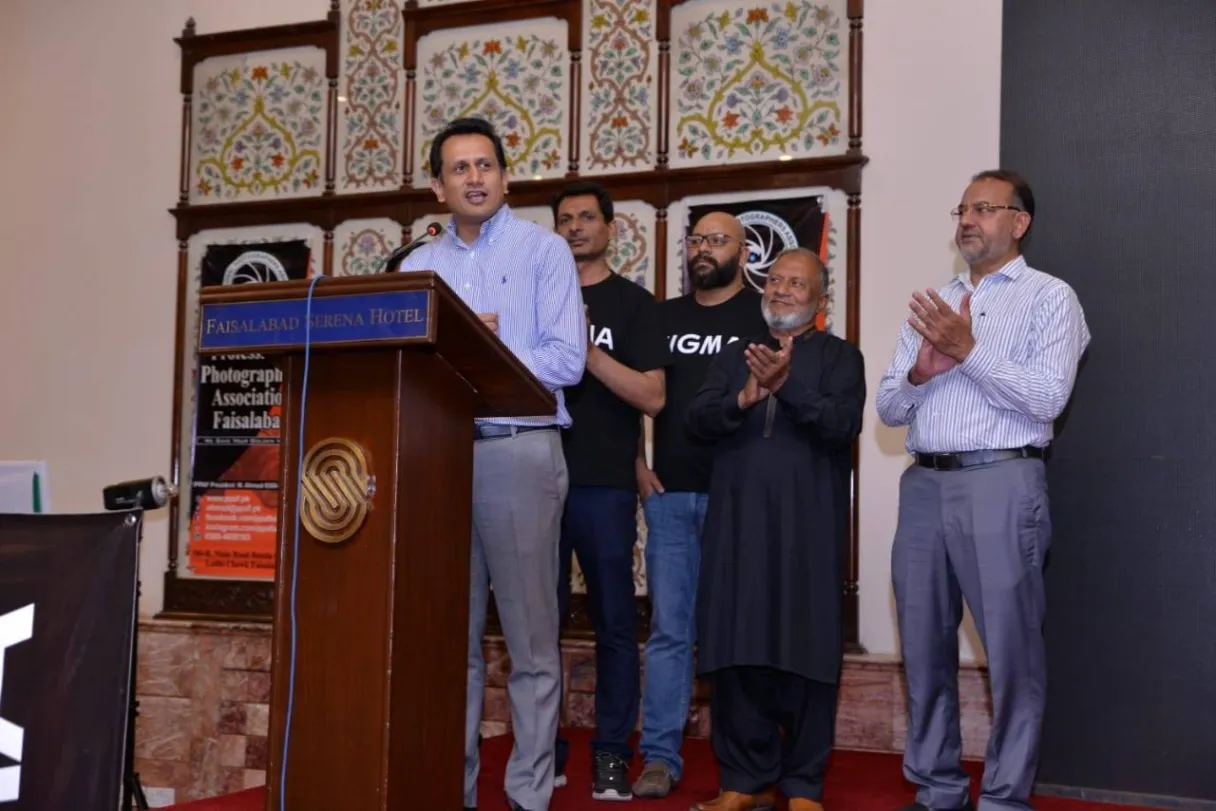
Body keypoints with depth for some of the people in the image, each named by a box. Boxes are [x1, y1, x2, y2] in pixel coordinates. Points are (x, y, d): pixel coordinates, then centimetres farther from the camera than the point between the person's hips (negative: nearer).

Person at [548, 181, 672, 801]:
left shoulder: (633, 303, 4)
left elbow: (653, 397, -6)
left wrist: (589, 351, -15)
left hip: (604, 484, -3)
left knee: (614, 623, 2)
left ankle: (611, 756, 9)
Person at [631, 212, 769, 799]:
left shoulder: (764, 314, 2)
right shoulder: (663, 317, 15)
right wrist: (639, 466, 5)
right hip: (670, 494, 3)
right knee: (669, 629, 4)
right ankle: (660, 756, 9)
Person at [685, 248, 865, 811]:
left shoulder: (840, 357, 8)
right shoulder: (734, 355, 18)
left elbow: (843, 425, -9)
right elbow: (697, 419, 3)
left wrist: (788, 385, -22)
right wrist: (744, 398, -16)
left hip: (808, 525, -3)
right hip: (736, 522, 3)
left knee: (806, 652, 0)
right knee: (736, 650, 3)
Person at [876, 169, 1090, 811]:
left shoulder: (1049, 297, 3)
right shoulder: (931, 306, 20)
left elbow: (1048, 397, -10)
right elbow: (888, 408, 14)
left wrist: (969, 351, -13)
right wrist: (919, 373, -6)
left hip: (1001, 482, -6)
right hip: (924, 485, 6)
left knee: (1010, 646, -2)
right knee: (924, 644, 9)